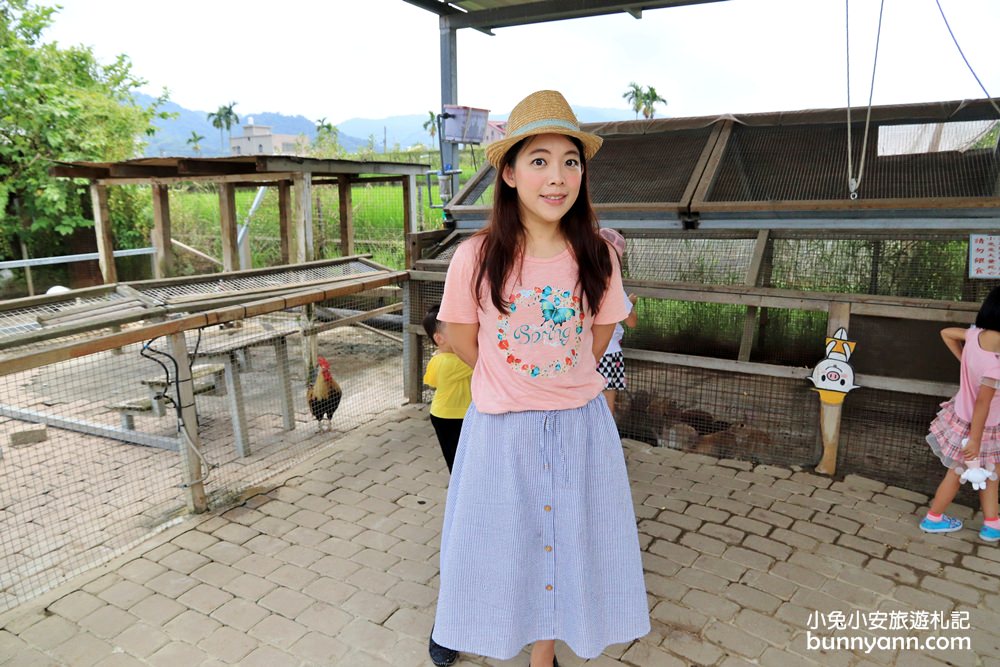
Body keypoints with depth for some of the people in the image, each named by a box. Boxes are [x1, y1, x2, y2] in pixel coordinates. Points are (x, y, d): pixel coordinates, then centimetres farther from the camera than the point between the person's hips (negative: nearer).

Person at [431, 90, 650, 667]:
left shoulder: (597, 256, -9)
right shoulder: (477, 257, -15)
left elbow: (599, 339, 5)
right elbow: (463, 339, -2)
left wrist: (560, 381, 8)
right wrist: (513, 385, 6)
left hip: (580, 427, 2)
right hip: (501, 428, -1)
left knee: (565, 543, 16)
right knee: (501, 542, 16)